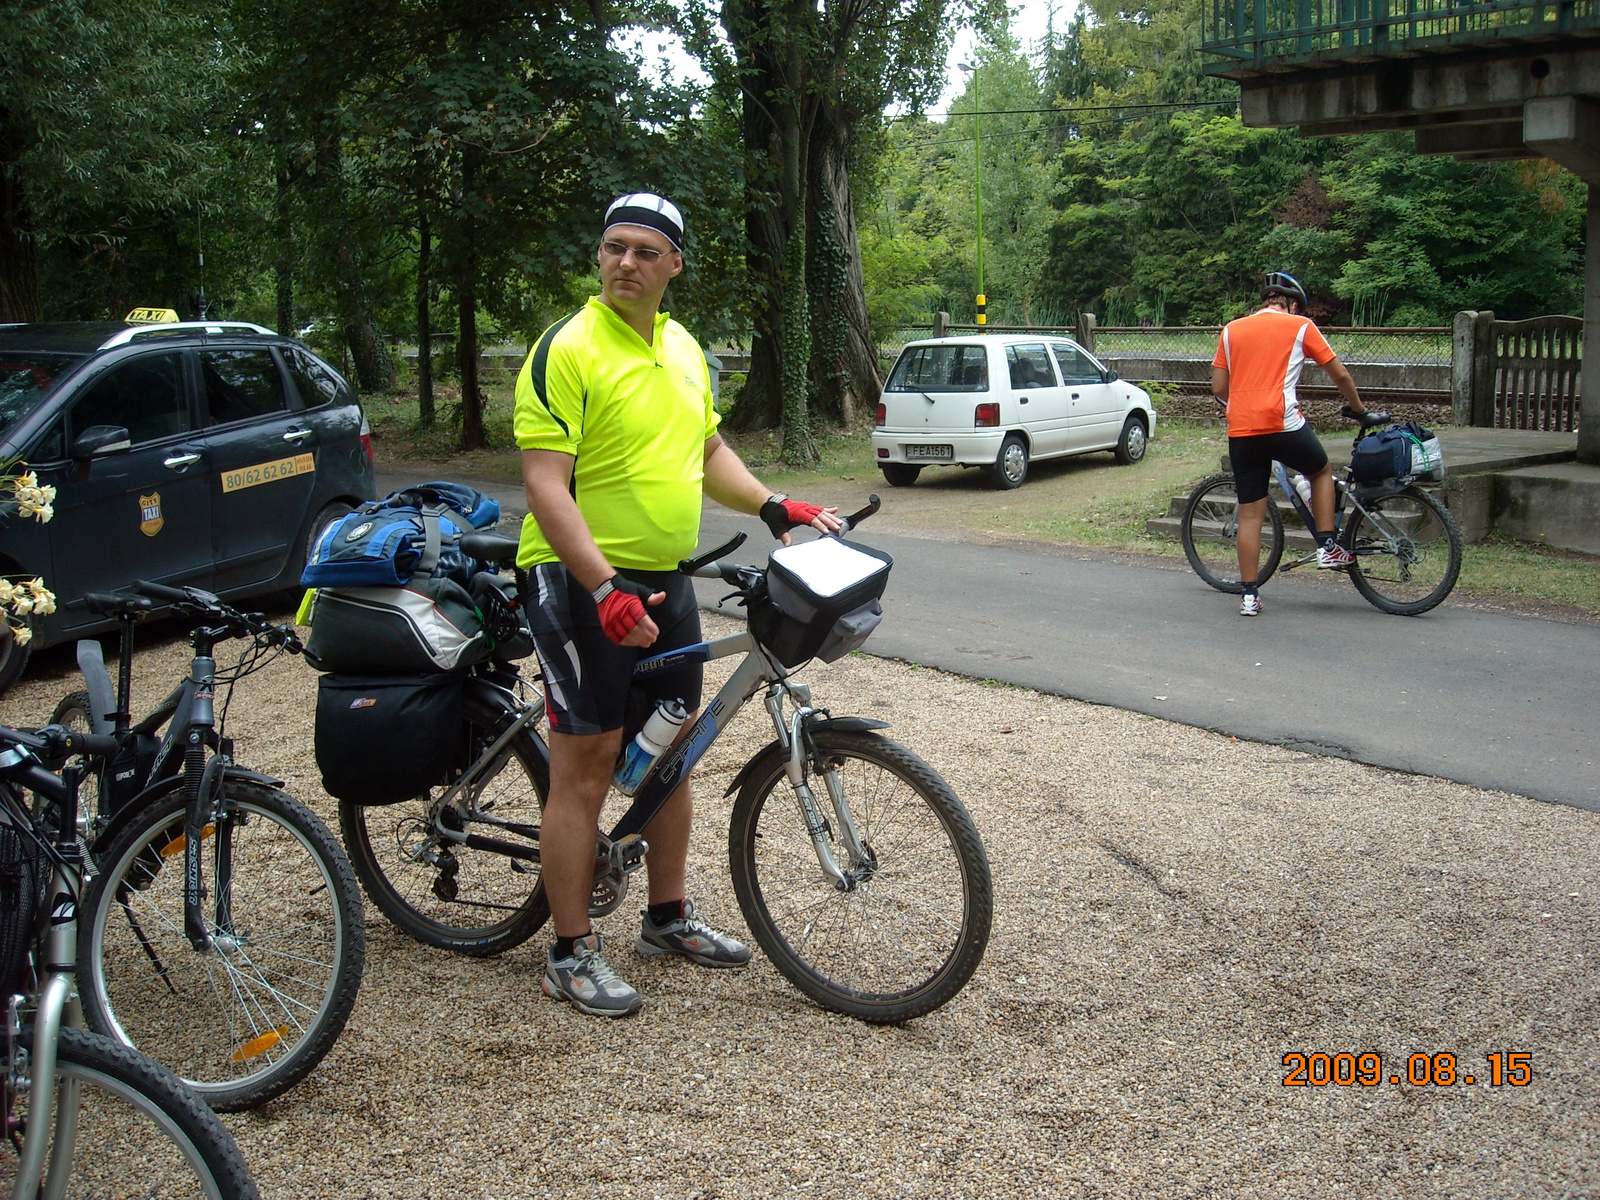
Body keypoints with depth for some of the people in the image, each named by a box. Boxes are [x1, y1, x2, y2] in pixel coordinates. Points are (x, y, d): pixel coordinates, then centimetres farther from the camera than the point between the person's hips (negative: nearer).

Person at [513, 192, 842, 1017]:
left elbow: (709, 452, 22)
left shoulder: (682, 348, 12)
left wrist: (775, 508, 6)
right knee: (585, 766, -2)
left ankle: (668, 918, 32)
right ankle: (571, 954, 10)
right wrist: (604, 589, -28)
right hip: (583, 583, -8)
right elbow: (545, 484, -20)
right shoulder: (567, 350, -13)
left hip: (665, 580, 8)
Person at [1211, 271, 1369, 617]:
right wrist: (1357, 408, 27)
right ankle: (1327, 548, 21)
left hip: (1241, 430, 3)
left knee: (1250, 514, 8)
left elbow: (1218, 387, 11)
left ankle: (1249, 595, 8)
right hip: (1283, 424, -3)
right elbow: (1340, 374, 11)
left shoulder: (1232, 329, 14)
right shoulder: (1300, 326, 7)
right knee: (1321, 471, 27)